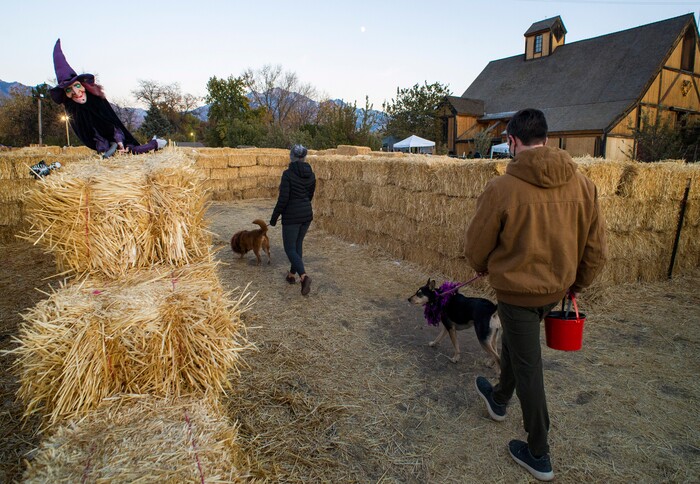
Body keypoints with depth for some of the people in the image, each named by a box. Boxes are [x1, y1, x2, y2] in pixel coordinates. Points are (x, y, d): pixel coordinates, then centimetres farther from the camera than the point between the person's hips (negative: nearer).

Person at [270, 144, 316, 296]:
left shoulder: (288, 174, -16)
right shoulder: (311, 174, 2)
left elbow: (283, 199, -18)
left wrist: (274, 218, -6)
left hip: (291, 216, -6)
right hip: (307, 214, 6)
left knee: (290, 249, 3)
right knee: (298, 244, 22)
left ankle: (304, 276, -17)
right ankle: (292, 275, 34)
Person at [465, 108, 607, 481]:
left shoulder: (502, 189, -22)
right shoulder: (582, 184, -7)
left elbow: (476, 246, -10)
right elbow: (596, 247, 1)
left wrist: (484, 269, 12)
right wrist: (577, 283, 17)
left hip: (516, 289, -6)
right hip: (557, 289, 6)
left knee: (528, 367, 10)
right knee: (515, 341, 29)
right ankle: (499, 399, 52)